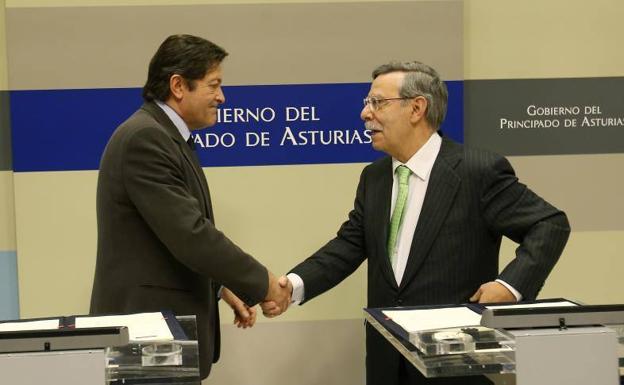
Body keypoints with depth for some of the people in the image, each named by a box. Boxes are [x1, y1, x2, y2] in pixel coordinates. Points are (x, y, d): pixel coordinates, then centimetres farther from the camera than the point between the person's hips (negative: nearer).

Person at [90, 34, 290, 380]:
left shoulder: (164, 136, 12)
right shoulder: (144, 138, -19)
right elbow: (190, 235, -24)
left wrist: (221, 287, 10)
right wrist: (262, 283, -14)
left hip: (165, 319, 10)